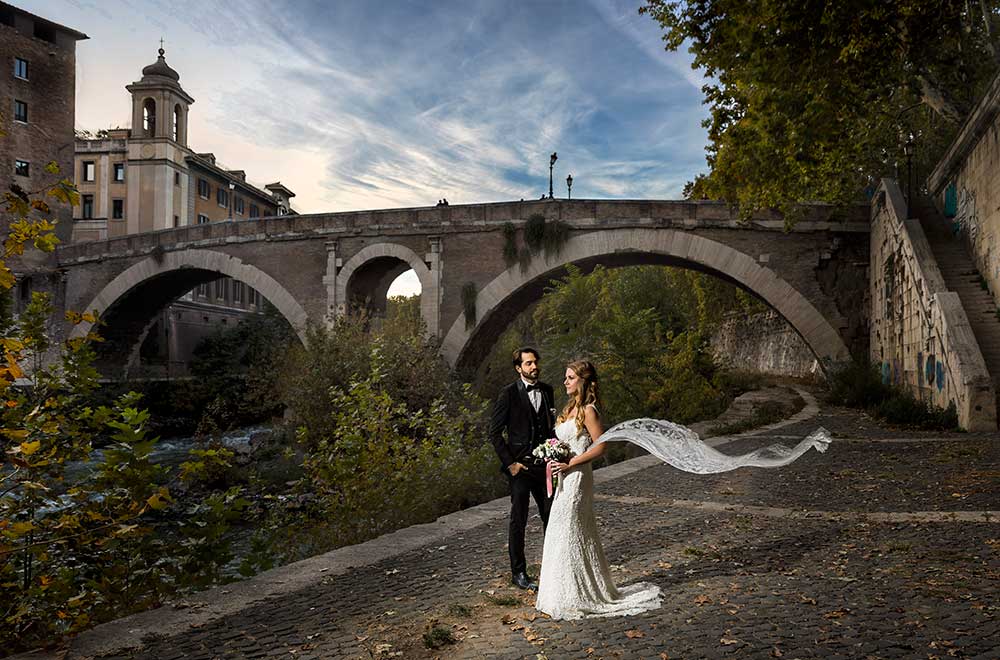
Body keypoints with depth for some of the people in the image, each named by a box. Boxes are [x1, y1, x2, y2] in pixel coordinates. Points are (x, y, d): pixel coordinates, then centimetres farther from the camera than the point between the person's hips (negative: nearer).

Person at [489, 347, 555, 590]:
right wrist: (509, 462, -12)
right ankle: (518, 572, 16)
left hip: (544, 464, 5)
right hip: (520, 466, -5)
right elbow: (495, 433, -9)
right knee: (518, 520, 4)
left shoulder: (546, 390, 7)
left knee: (551, 516, 12)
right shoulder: (509, 394, -10)